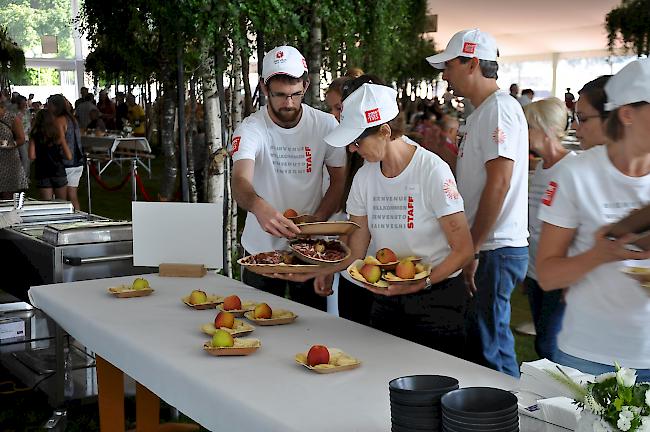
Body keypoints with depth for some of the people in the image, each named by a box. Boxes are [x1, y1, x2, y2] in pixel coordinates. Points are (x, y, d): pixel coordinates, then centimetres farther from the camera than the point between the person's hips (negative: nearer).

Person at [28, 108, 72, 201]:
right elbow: (69, 156, -5)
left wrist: (40, 155, 9)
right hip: (59, 173, 0)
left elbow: (32, 156, -11)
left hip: (42, 175, 0)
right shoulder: (58, 135, -1)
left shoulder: (34, 136, -3)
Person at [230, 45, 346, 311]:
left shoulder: (326, 125, -6)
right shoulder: (250, 129, -14)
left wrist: (317, 220, -15)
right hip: (261, 248, -1)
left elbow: (339, 180, 2)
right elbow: (240, 182, -30)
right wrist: (259, 206, -53)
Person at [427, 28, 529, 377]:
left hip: (496, 249, -10)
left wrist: (472, 250, -17)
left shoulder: (499, 108, -13)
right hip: (485, 247, 10)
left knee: (489, 345, -4)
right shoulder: (480, 112, 18)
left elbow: (499, 184, -20)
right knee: (482, 336, 15)